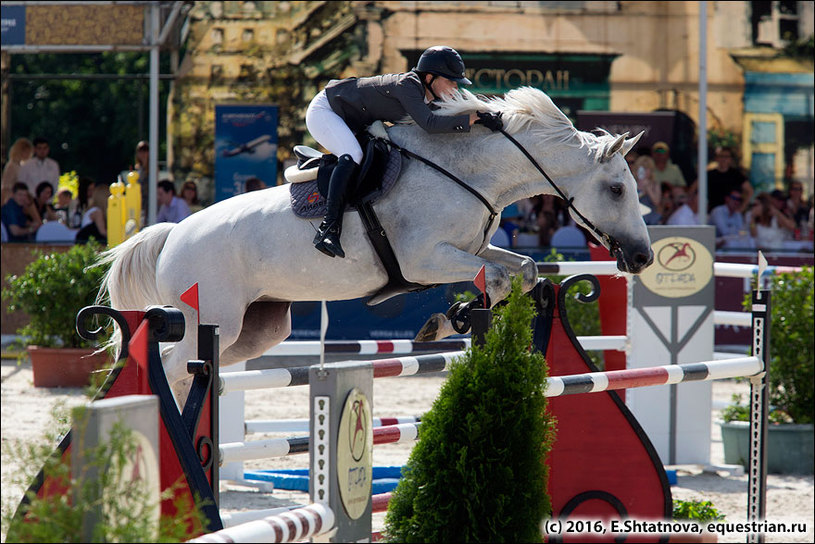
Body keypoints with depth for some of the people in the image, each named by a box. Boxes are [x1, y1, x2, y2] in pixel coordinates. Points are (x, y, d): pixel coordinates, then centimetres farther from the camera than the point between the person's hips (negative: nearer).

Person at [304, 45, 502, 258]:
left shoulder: (429, 99, -3)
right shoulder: (407, 85, -30)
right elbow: (430, 124, -42)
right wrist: (474, 119, -40)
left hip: (352, 123, 10)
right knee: (352, 155, -31)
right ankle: (328, 229, -39)